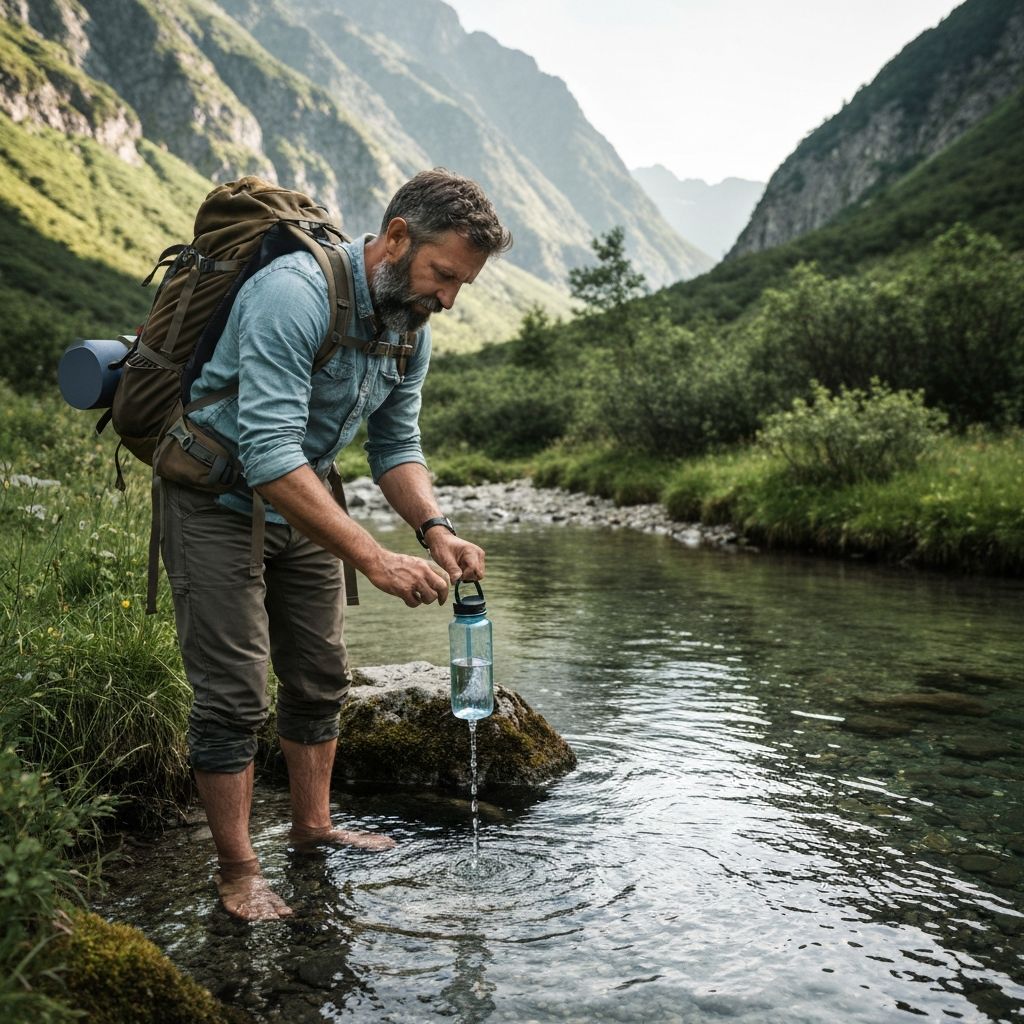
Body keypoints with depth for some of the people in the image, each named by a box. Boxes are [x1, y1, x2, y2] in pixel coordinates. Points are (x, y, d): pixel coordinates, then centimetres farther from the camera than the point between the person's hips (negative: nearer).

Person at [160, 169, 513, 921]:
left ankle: (313, 826, 30)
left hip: (302, 499, 8)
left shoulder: (412, 326, -3)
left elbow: (396, 446, 3)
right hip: (218, 499, -8)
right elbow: (269, 455, -37)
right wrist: (376, 560, -40)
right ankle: (238, 869, 10)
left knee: (320, 675, 13)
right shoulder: (293, 296, -30)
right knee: (235, 695, -5)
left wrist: (435, 529, -16)